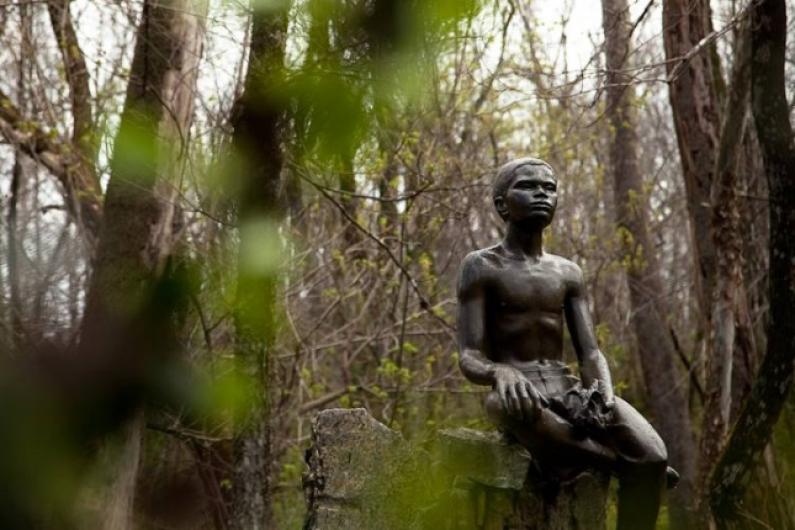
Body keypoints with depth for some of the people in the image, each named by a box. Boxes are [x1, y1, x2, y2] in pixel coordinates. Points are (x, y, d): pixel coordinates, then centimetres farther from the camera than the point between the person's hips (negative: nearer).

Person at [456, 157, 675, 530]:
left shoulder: (568, 273, 16)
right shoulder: (481, 266, 2)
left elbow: (590, 353, 7)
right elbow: (468, 359, -7)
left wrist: (603, 392, -17)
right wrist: (501, 373, -32)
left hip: (568, 392, 4)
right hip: (515, 394, -4)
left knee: (652, 454, -26)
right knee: (514, 403, -42)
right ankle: (623, 461, -22)